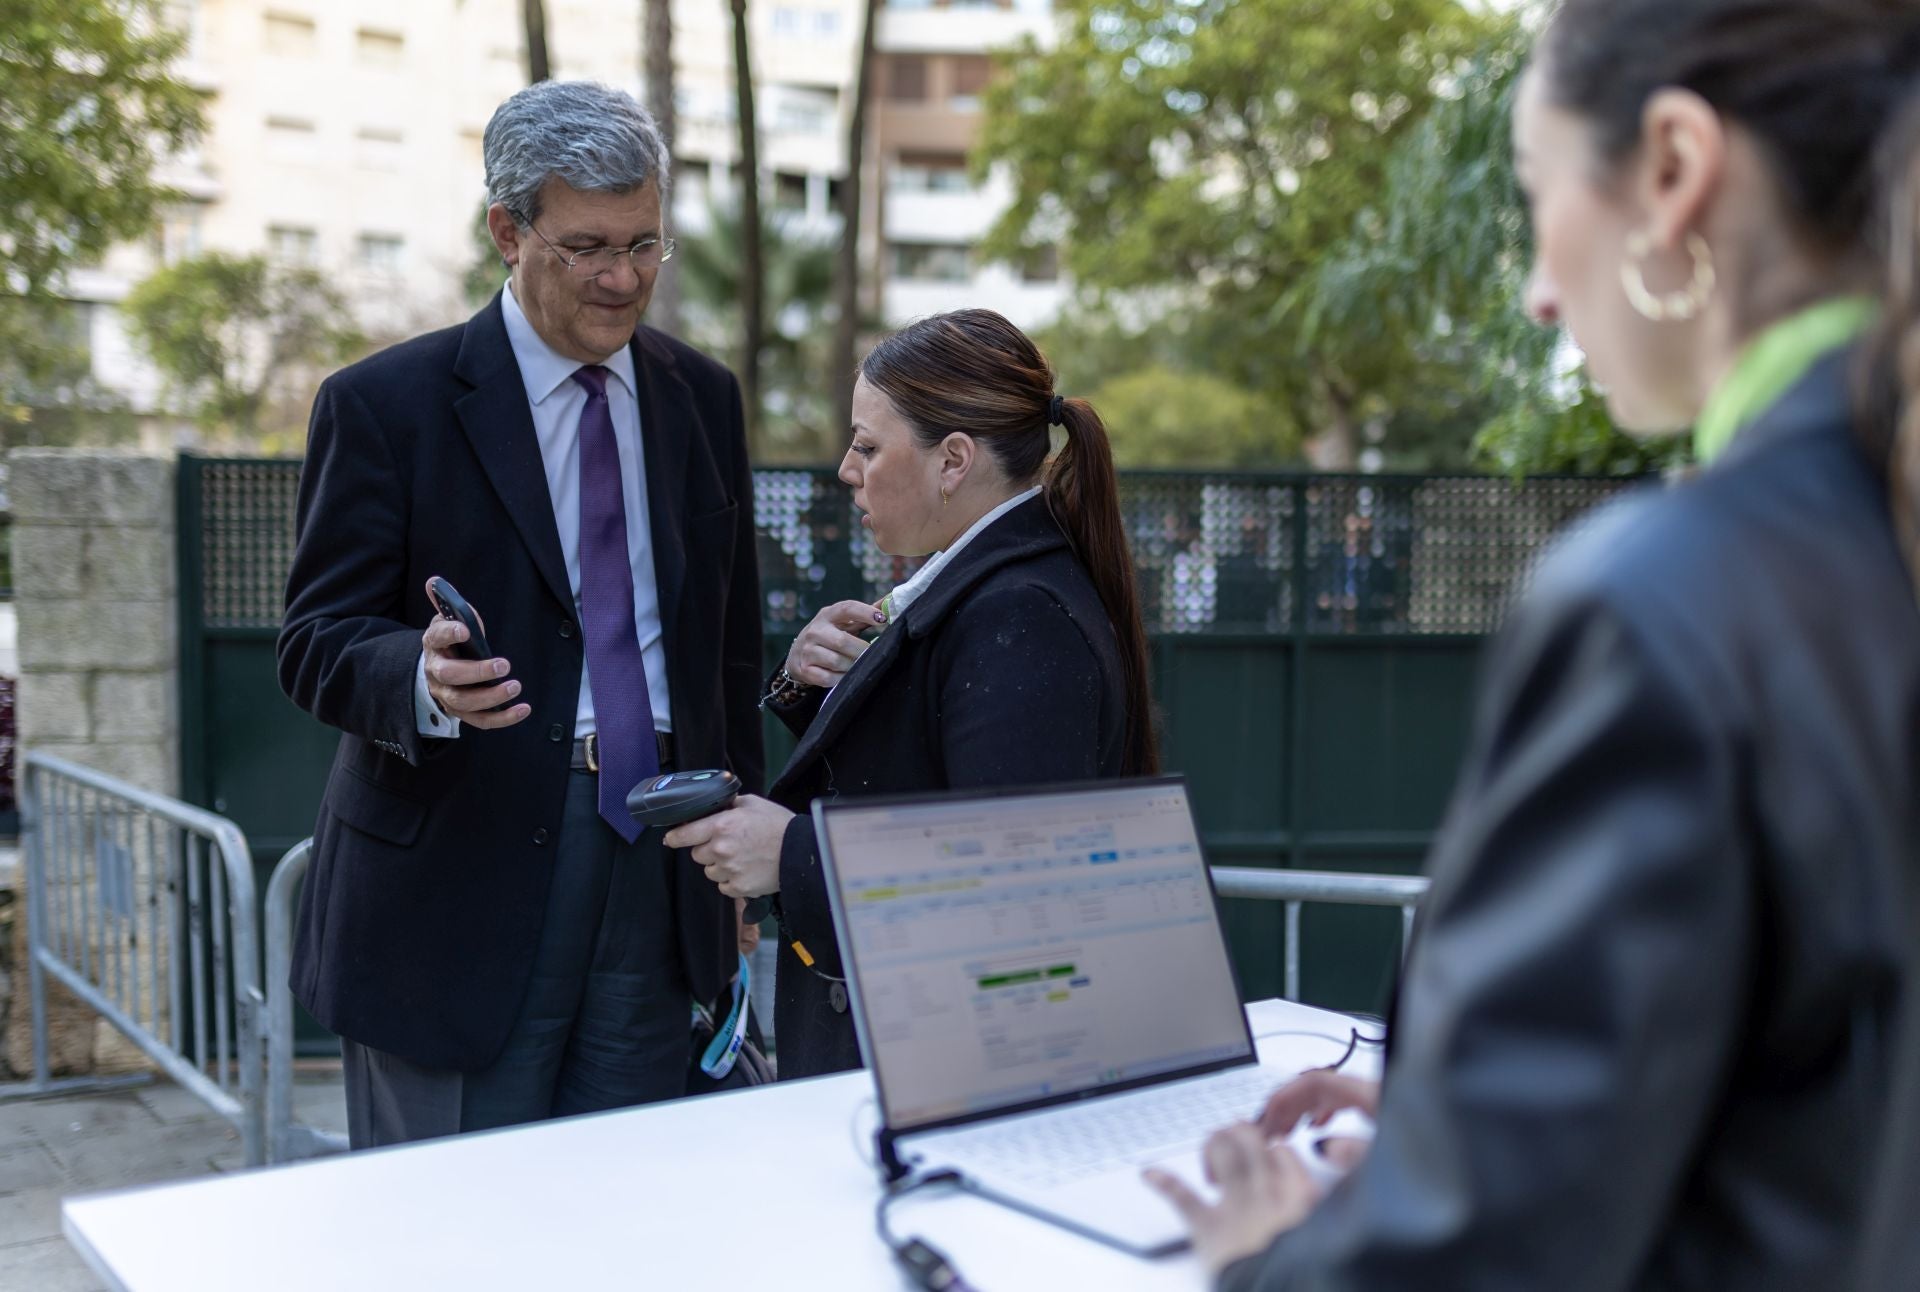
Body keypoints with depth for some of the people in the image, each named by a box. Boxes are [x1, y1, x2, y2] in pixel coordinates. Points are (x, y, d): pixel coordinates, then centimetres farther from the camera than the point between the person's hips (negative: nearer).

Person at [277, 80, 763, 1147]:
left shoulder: (702, 397, 10)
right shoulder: (385, 405, -5)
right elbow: (316, 645, -8)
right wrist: (424, 678, -30)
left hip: (658, 870, 4)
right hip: (461, 888, -4)